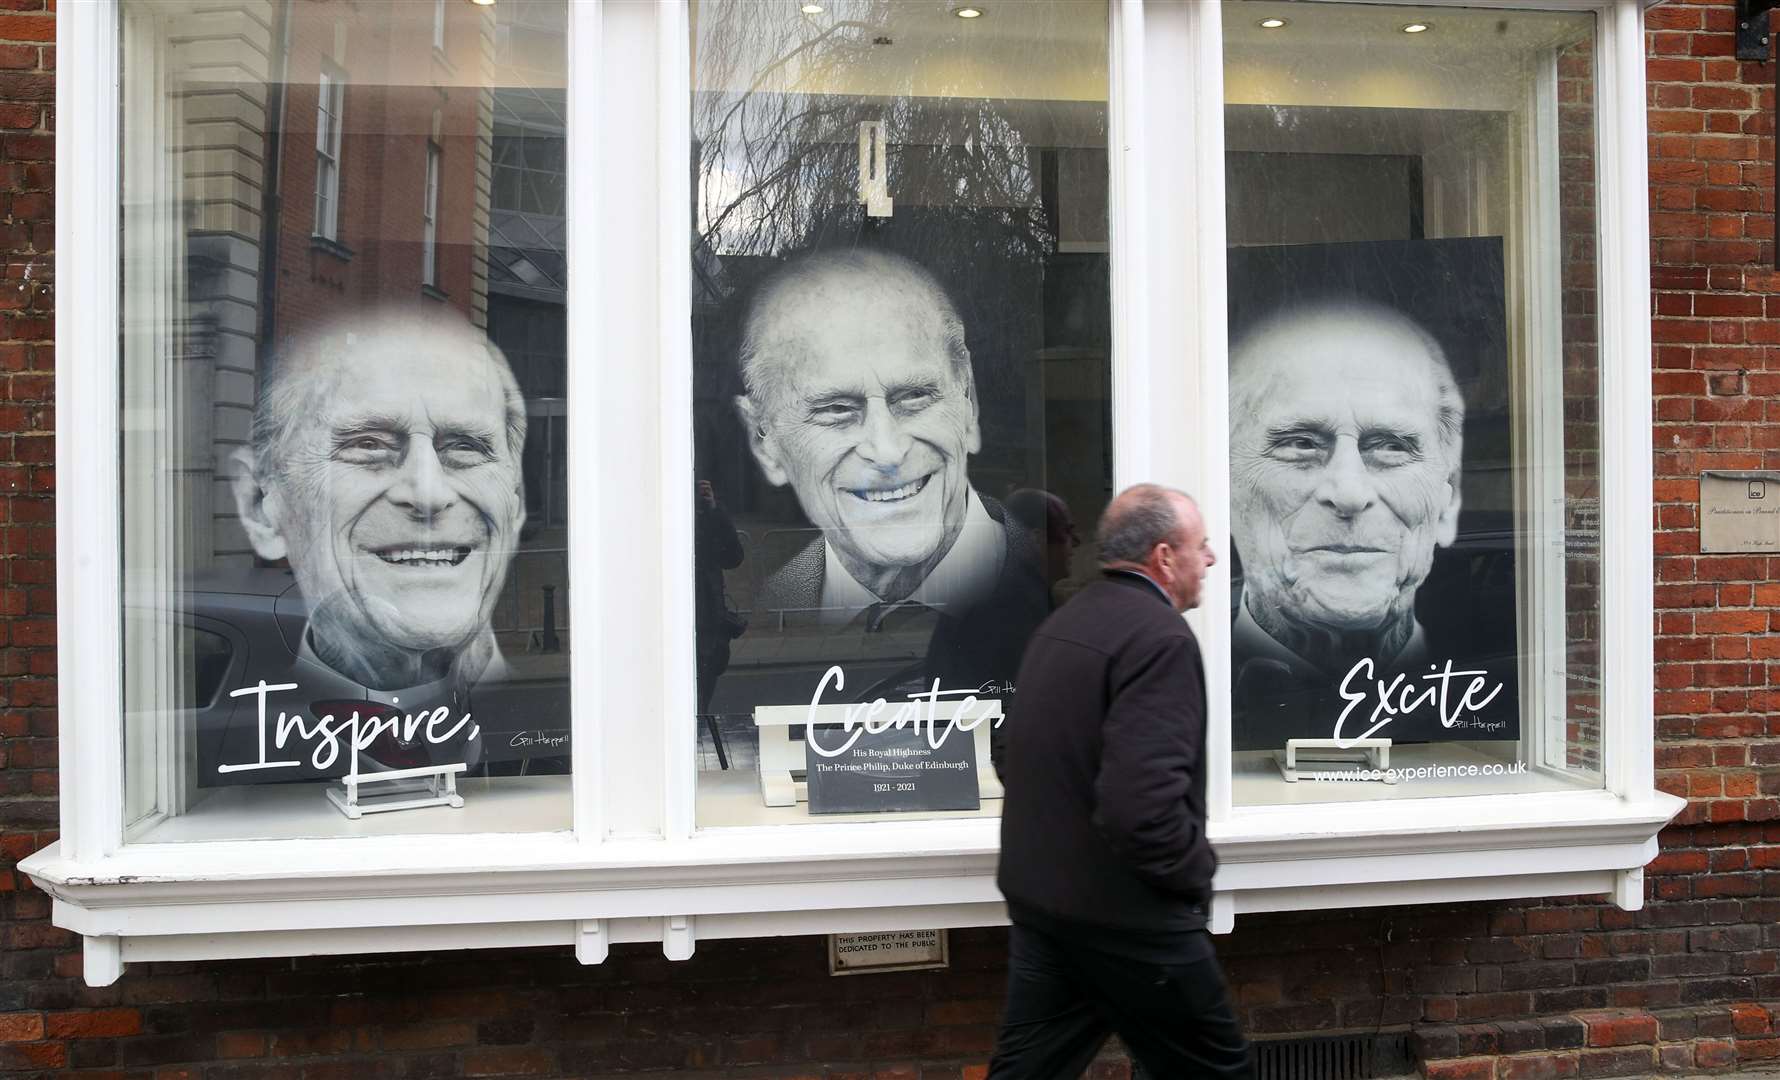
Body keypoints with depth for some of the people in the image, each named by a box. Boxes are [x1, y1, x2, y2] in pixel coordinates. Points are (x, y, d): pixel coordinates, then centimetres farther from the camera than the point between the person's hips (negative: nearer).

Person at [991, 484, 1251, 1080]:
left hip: (1037, 896, 9)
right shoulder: (1159, 636, -19)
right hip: (1123, 917, -8)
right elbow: (1144, 803, -29)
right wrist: (1196, 873, -12)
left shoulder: (1061, 624, 9)